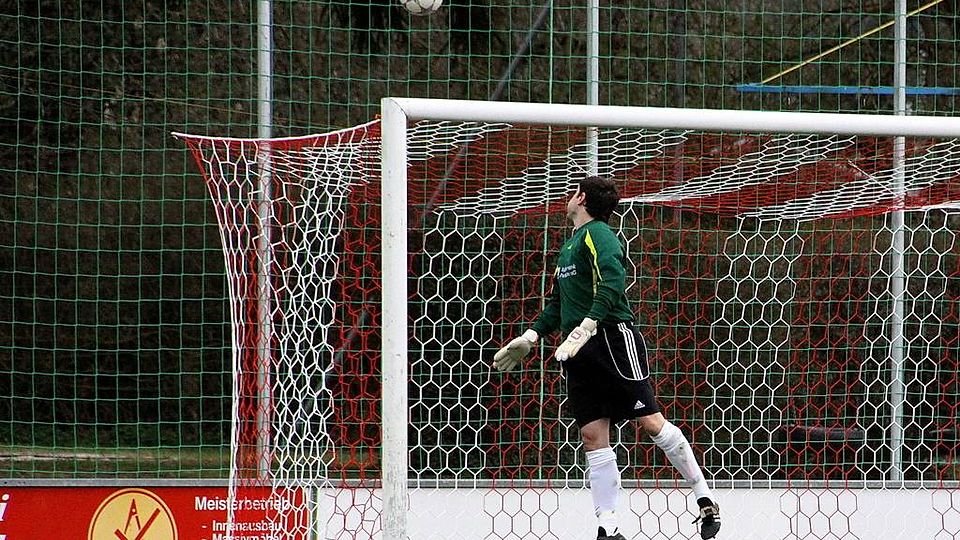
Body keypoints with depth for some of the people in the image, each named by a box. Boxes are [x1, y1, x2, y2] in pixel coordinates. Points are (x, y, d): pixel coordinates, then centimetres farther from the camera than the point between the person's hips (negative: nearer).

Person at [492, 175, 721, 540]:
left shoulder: (597, 234, -5)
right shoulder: (569, 244, 23)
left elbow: (612, 283, -21)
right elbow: (557, 303, 32)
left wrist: (585, 327, -30)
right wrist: (530, 337, 24)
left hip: (614, 337, -8)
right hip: (579, 353, 8)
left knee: (651, 421, -10)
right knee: (593, 436, 0)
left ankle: (705, 500, 0)